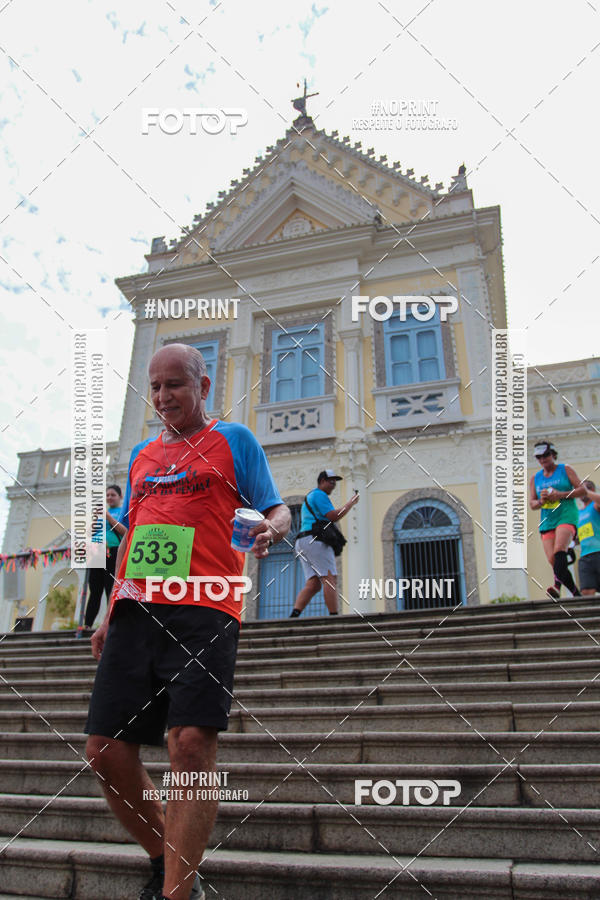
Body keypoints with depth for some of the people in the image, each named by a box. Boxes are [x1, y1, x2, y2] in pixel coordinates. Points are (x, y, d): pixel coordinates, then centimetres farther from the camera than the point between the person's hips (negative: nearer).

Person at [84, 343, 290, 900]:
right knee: (106, 749, 1)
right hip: (136, 610, 6)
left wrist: (270, 529, -19)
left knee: (191, 742, -18)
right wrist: (109, 616, 20)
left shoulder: (233, 440, 10)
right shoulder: (142, 455, 23)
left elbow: (278, 510, 6)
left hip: (204, 609, -5)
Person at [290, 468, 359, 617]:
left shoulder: (309, 497, 31)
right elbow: (333, 517, -11)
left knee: (313, 584, -2)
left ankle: (294, 615, -16)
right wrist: (350, 503, 0)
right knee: (330, 579, -14)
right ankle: (334, 616, -20)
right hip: (315, 540, -10)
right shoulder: (319, 495, -1)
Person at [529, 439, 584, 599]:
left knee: (559, 551, -27)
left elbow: (582, 489, 1)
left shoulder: (565, 469, 8)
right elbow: (532, 503, 16)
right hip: (547, 521, 4)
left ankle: (558, 585, -38)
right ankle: (576, 593, 2)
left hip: (567, 516, -4)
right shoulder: (535, 478, 17)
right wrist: (541, 501, -6)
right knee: (552, 560, -7)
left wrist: (560, 495, -11)